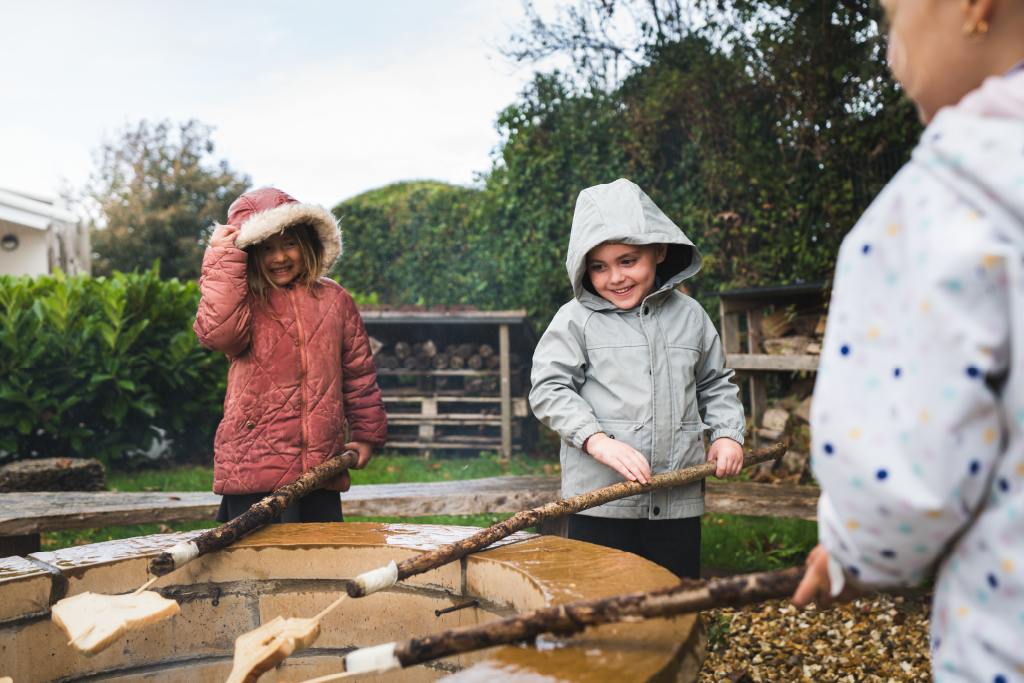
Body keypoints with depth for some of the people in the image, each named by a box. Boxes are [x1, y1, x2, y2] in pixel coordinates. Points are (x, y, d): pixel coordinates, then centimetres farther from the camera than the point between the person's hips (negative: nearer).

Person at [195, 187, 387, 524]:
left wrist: (367, 433, 15)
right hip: (254, 469, -3)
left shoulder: (334, 299, 11)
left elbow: (359, 370, 16)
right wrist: (223, 261, -15)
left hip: (321, 467, 3)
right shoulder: (243, 302, 3)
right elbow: (218, 333, -22)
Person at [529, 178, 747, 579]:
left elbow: (715, 384, 21)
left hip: (679, 503, 3)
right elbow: (548, 388, -6)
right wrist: (597, 440, -19)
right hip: (600, 502, -3)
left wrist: (727, 433, 5)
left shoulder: (689, 315, 10)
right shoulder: (576, 320, -1)